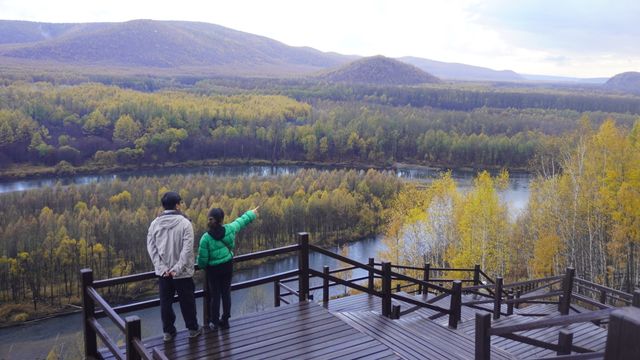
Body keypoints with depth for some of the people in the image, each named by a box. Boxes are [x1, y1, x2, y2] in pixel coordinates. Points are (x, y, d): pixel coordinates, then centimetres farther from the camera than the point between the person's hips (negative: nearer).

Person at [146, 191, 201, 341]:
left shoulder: (155, 224, -3)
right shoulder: (184, 223, -14)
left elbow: (151, 248, -6)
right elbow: (187, 249, -20)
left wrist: (162, 268, -8)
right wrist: (177, 268, -16)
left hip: (163, 273, 3)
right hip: (183, 273, -3)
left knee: (166, 302, 15)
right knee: (187, 301, 13)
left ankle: (168, 331, 25)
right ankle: (193, 328, 27)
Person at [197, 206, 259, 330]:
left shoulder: (206, 238, -22)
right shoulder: (229, 229, -14)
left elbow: (202, 259, -15)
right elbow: (241, 221, 5)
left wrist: (202, 265, 9)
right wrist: (251, 213, 24)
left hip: (213, 270, -3)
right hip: (228, 266, 3)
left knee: (215, 295, 10)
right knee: (226, 293, 14)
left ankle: (214, 322, 21)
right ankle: (225, 320, 24)